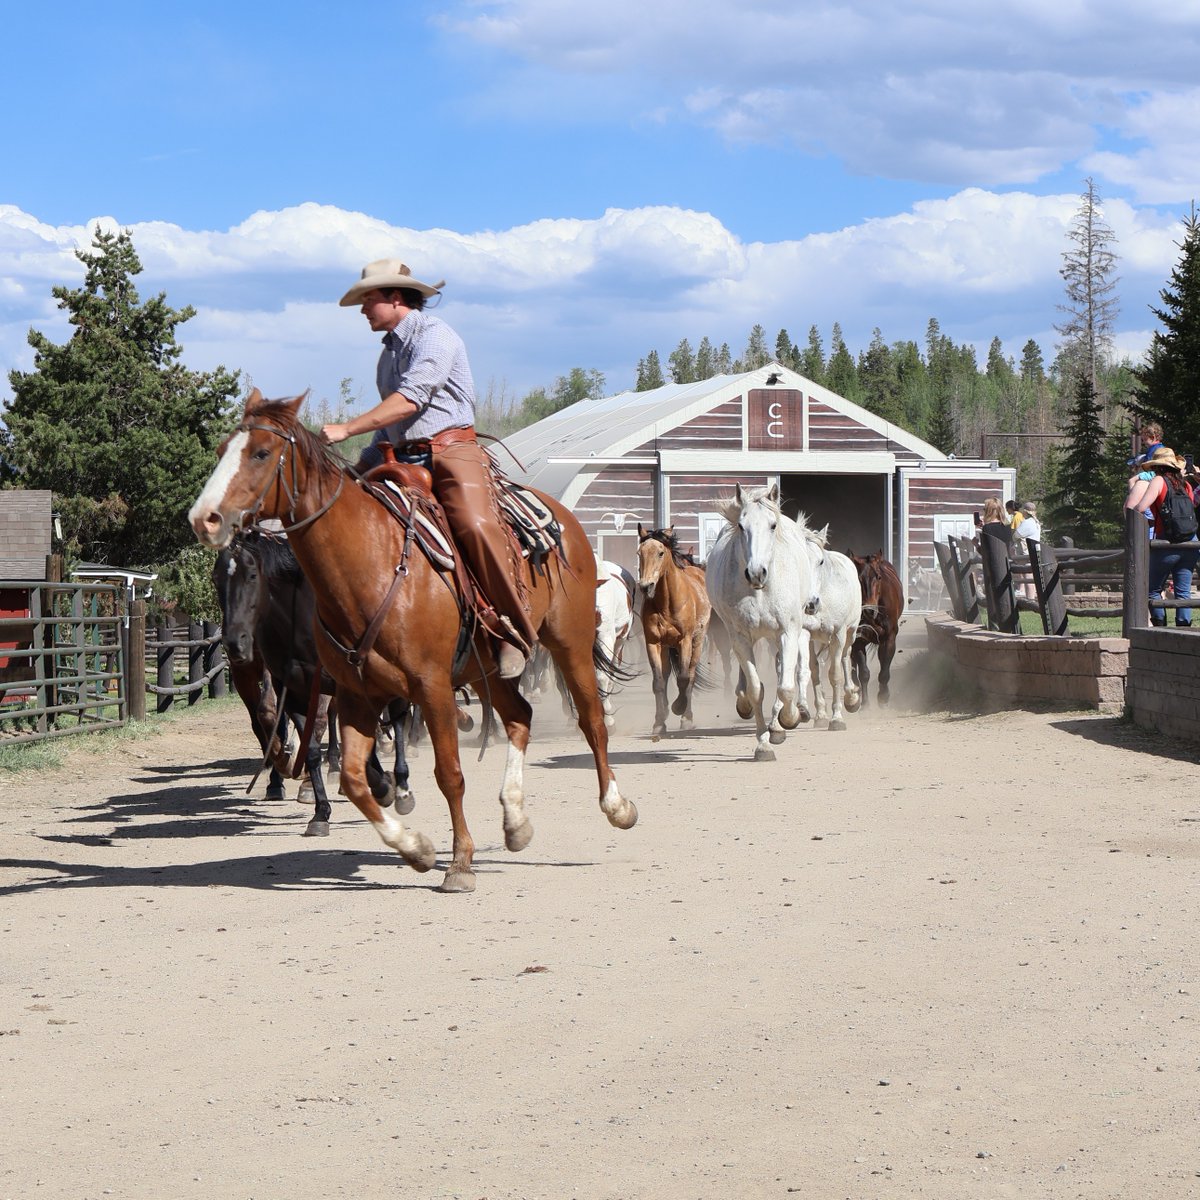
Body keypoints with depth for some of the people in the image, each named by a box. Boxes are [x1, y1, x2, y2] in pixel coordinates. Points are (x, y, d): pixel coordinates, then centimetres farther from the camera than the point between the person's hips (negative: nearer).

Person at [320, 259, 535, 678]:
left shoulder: (434, 335, -4)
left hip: (452, 451, -9)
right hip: (403, 460, 9)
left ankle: (513, 631, -26)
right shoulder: (389, 351, 24)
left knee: (475, 525, -32)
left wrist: (346, 429, -20)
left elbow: (409, 400, -17)